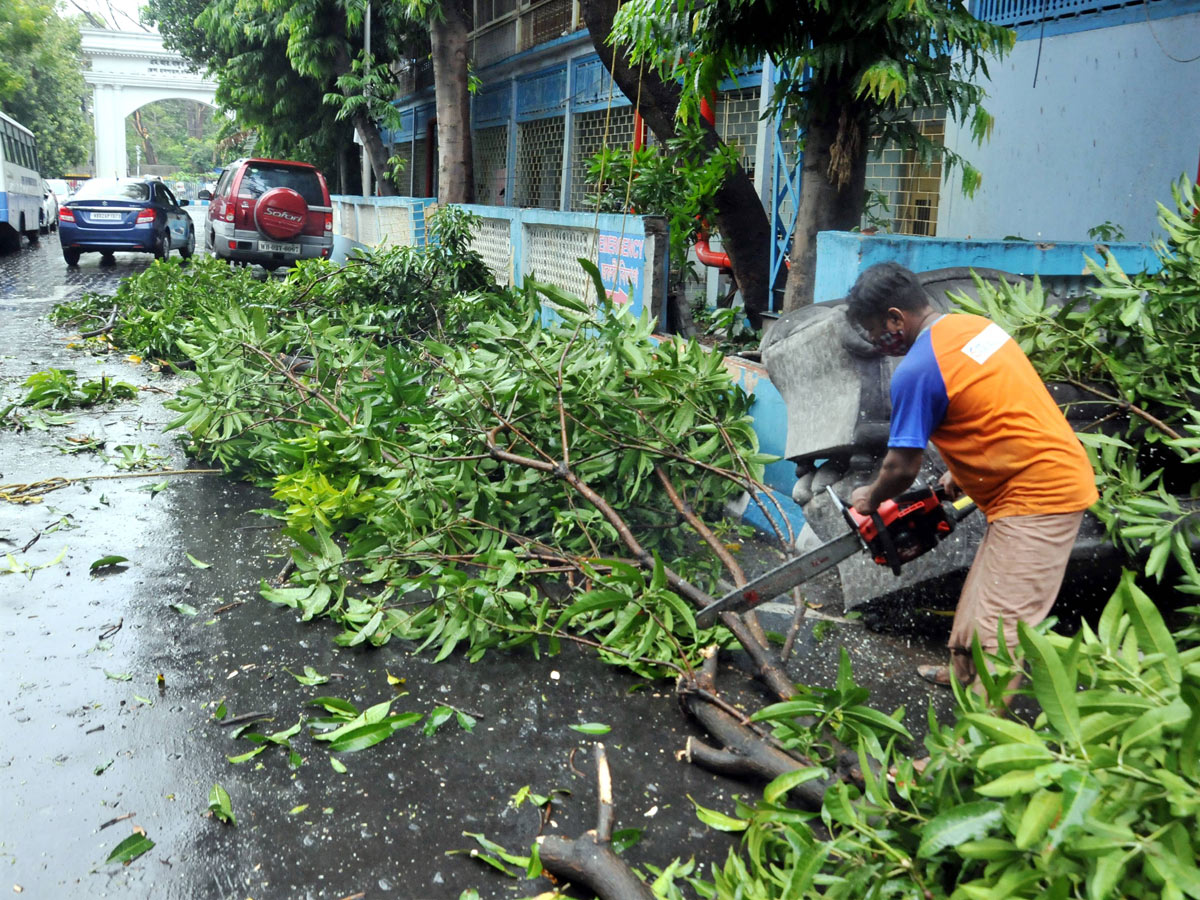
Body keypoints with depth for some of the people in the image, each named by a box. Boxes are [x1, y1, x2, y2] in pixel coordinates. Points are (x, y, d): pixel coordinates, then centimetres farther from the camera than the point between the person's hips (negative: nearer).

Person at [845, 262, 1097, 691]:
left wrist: (870, 498, 8)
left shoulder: (917, 370, -18)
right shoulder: (974, 324, 9)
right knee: (982, 592, 24)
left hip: (1036, 495, -10)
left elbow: (902, 467, -11)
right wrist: (960, 475, 21)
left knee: (997, 626, -8)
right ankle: (963, 673, 43)